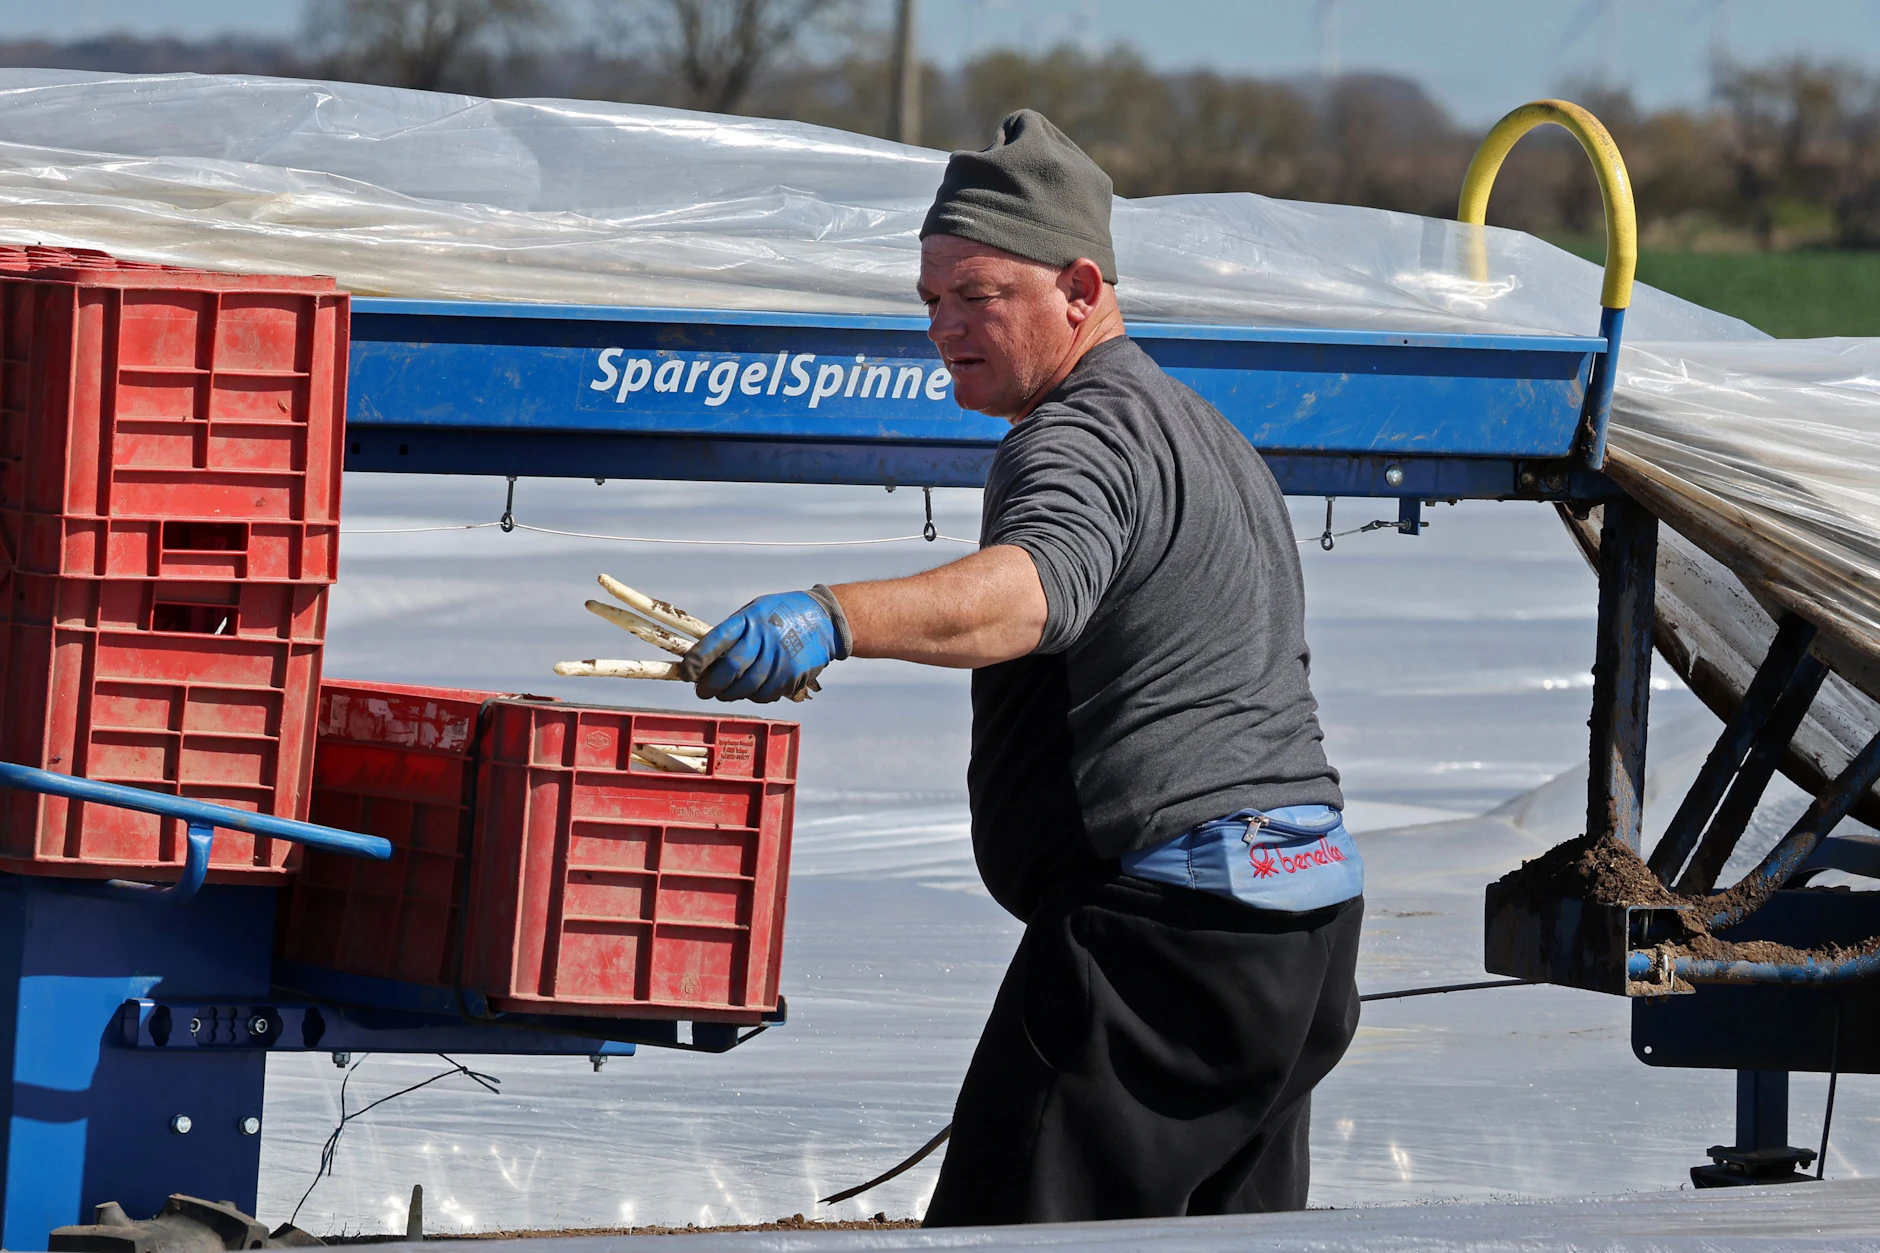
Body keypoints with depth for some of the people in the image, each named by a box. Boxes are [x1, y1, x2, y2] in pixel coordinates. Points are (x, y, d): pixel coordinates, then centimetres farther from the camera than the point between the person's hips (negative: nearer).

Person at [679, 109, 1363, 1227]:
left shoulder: (1088, 435, -12)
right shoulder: (1215, 441, 23)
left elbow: (1028, 589, -35)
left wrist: (833, 620, -51)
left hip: (1165, 907, -11)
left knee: (1008, 1239, -13)